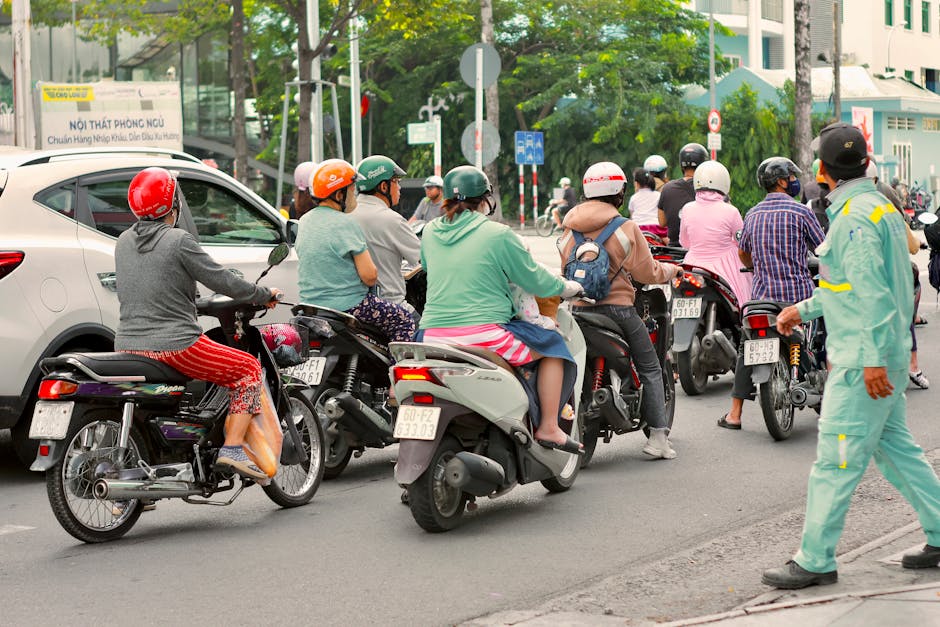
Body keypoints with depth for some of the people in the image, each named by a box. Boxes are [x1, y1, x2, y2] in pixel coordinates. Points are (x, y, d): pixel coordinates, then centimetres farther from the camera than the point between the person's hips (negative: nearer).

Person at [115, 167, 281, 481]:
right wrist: (265, 294, 7)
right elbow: (222, 281, -9)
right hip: (175, 346, -7)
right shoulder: (178, 241, -11)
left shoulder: (123, 242, 9)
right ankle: (232, 449, -3)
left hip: (128, 346, 7)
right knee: (249, 368, 8)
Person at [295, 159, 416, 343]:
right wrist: (374, 279, 4)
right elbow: (369, 275, -19)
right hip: (348, 305, -9)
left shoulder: (305, 221, 8)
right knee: (405, 320, 6)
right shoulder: (346, 224, -17)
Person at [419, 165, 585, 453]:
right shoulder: (498, 235, -5)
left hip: (433, 334, 5)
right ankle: (549, 428, 12)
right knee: (552, 345, 14)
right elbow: (534, 280, 2)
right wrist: (568, 287, 22)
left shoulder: (430, 233, 10)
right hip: (484, 336, -5)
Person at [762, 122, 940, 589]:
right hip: (888, 355, 10)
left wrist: (873, 358, -26)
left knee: (836, 461, -4)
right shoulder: (880, 206, 14)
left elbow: (871, 291, -24)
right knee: (894, 446, 18)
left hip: (862, 361, -10)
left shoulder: (854, 216, -18)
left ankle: (815, 560, 2)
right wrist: (805, 310, 25)